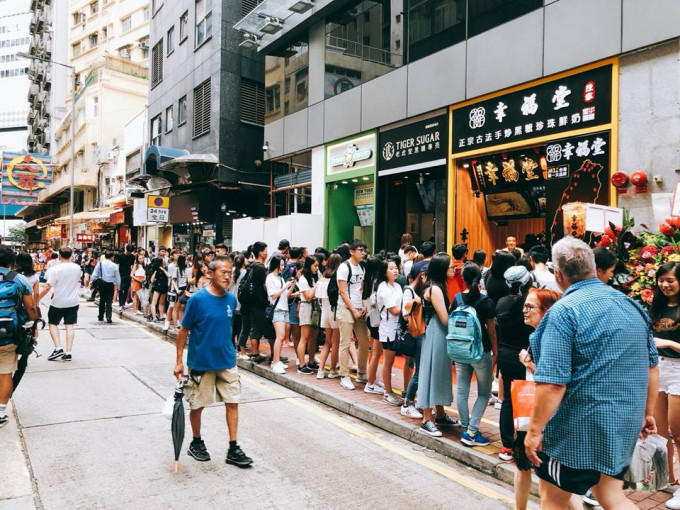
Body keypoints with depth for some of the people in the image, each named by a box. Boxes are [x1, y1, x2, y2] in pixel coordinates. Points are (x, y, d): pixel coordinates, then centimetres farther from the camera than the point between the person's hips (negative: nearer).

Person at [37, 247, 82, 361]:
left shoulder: (56, 269, -16)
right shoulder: (77, 268, -1)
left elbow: (47, 287, -17)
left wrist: (37, 299, -9)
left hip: (58, 302, -4)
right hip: (73, 302, 4)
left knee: (53, 324, 13)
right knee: (69, 326, 6)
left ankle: (58, 348, 0)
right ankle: (68, 352, 3)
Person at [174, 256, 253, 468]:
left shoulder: (231, 299, -1)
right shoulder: (197, 299, -15)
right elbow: (184, 331, -9)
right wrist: (179, 361, -9)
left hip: (227, 361, 4)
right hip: (200, 363, -4)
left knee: (233, 402, 4)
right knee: (197, 405, 11)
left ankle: (233, 449, 14)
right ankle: (196, 443, 33)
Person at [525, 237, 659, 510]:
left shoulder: (564, 312, -19)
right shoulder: (632, 305, 4)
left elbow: (553, 383, -24)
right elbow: (652, 367, 12)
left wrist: (534, 430, -15)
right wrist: (647, 413, 23)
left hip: (580, 428, -7)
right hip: (624, 425, 7)